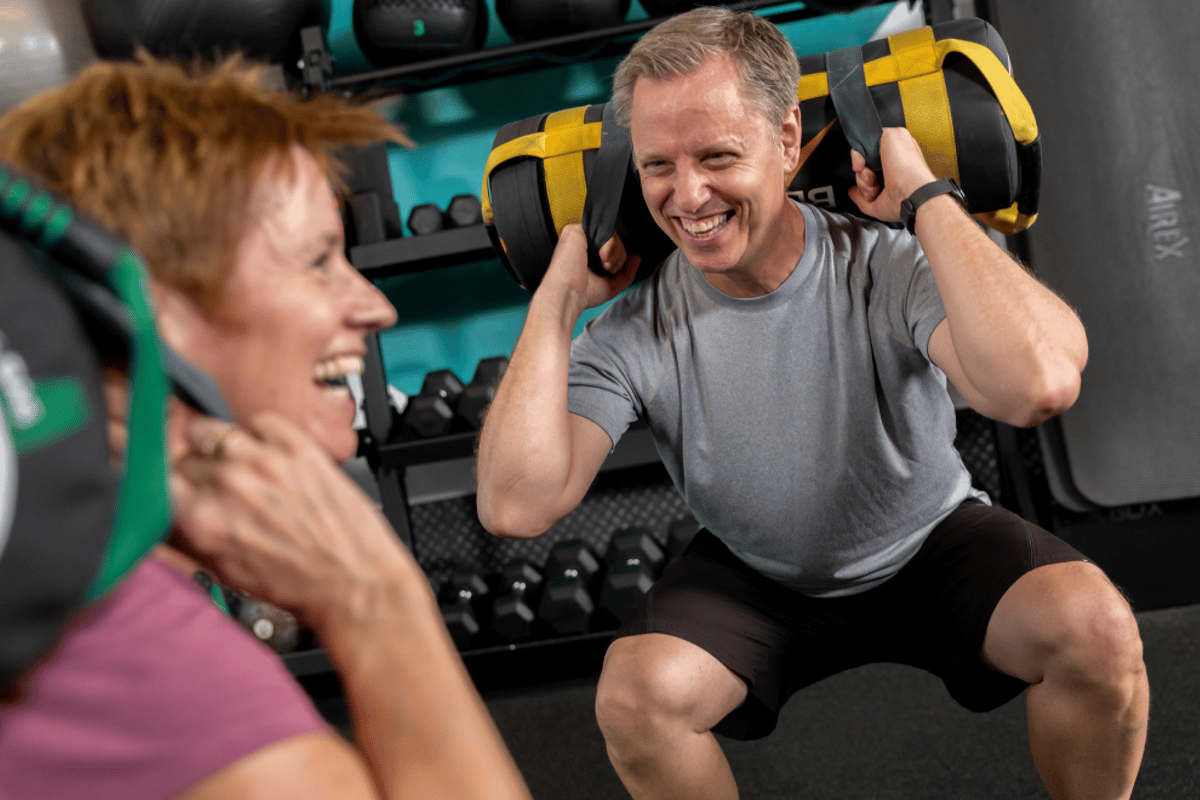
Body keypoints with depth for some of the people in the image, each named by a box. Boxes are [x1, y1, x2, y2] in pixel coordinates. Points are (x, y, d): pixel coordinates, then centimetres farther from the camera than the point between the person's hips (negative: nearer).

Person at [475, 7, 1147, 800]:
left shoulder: (888, 267, -25)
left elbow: (1038, 384, -45)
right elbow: (517, 505, -32)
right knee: (635, 699, -27)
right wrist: (559, 293, -26)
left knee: (1097, 628, -28)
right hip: (755, 578, 1)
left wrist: (926, 194, -35)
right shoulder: (633, 333, -19)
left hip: (930, 547, -1)